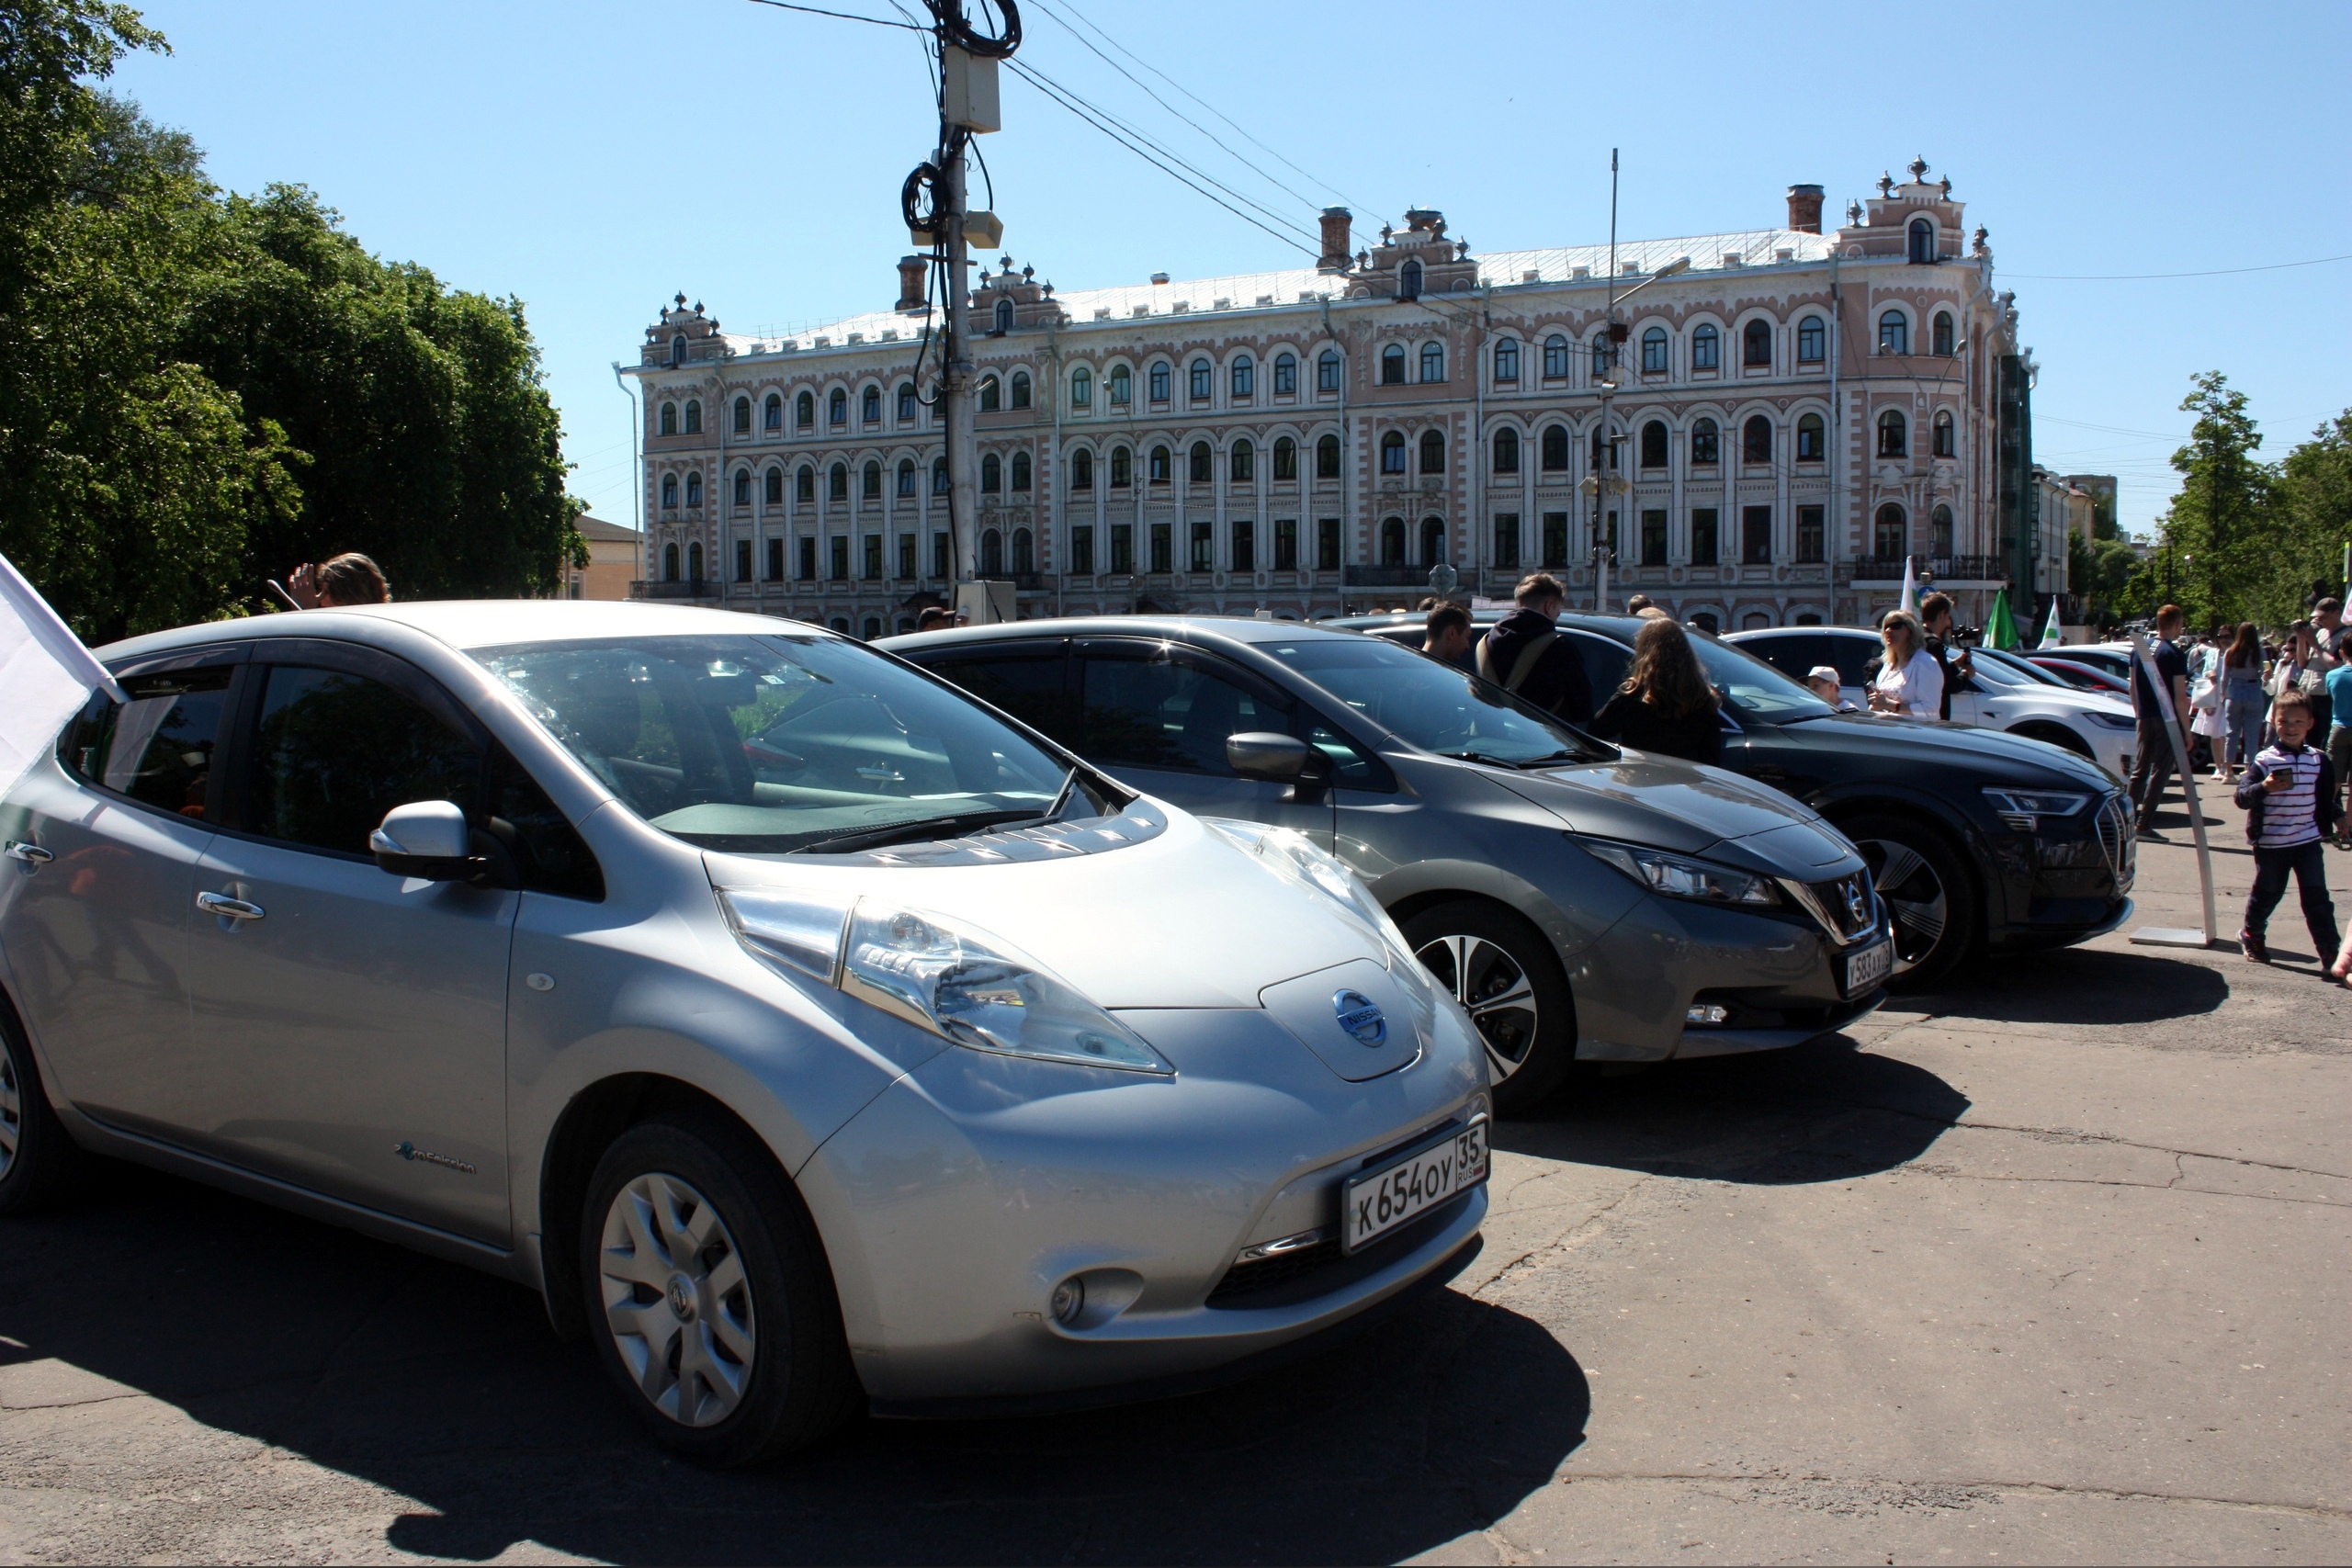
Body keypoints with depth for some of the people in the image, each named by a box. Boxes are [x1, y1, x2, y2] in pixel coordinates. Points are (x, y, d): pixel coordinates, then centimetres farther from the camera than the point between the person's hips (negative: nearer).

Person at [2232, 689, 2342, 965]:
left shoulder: (2318, 761, 5)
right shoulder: (2265, 760, -9)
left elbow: (2327, 797, 20)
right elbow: (2242, 796, -16)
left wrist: (2337, 817, 7)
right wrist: (2264, 787, -33)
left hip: (2308, 841, 3)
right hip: (2271, 843, -3)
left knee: (2316, 896, 0)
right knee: (2267, 893, 12)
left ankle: (2330, 949, 4)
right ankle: (2252, 935, 34)